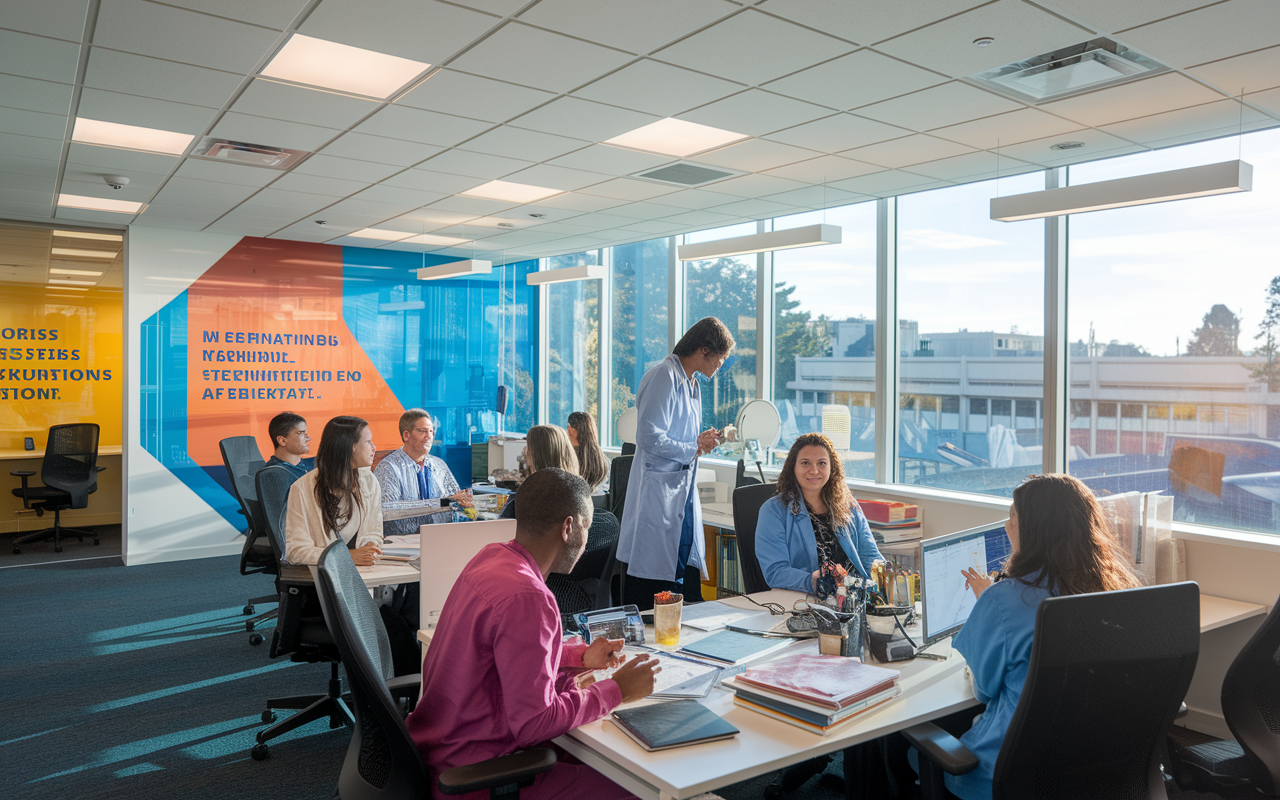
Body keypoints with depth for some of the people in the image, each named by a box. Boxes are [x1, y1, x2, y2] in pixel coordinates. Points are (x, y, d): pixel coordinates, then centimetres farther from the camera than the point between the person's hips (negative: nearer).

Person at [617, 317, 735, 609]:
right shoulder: (663, 377, -14)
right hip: (657, 494, -10)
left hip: (683, 490, 10)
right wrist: (694, 449, -10)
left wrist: (704, 441, 5)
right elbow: (650, 439, -22)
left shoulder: (692, 385, 18)